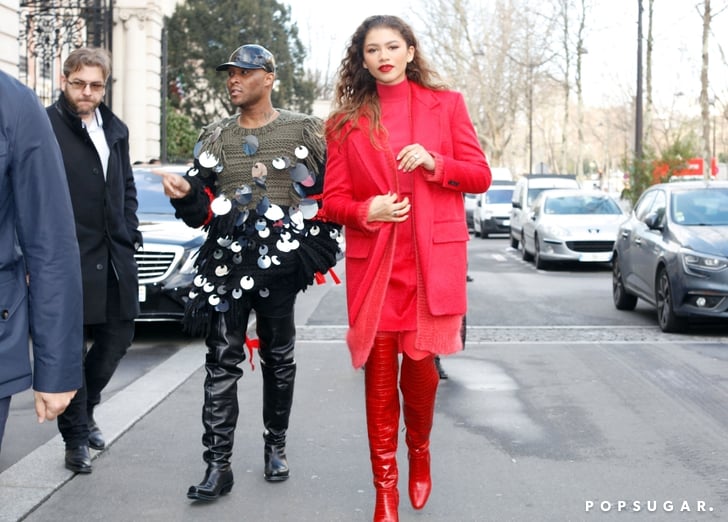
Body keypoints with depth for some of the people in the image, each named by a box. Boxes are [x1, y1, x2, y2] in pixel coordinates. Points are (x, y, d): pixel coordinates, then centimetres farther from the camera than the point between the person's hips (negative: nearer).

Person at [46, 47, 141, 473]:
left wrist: (130, 234, 11)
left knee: (117, 338, 15)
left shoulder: (116, 129, 14)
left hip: (115, 257, 7)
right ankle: (76, 437, 15)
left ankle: (86, 409, 37)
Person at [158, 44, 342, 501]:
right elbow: (203, 208, 10)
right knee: (222, 361, -4)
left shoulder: (305, 131, 2)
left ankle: (276, 446, 26)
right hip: (227, 260, 2)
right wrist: (186, 195, -12)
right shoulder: (216, 137, 11)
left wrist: (318, 251, -6)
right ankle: (218, 465, -1)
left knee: (279, 358, 10)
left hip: (281, 262, -2)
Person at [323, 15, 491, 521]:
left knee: (420, 363, 0)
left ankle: (420, 453, 30)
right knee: (380, 373, 1)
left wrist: (434, 162, -12)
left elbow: (481, 175, 6)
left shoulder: (446, 104, 7)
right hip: (373, 259, 1)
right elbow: (333, 199, 7)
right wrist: (366, 211, -14)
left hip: (433, 257, 0)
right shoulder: (347, 121, 7)